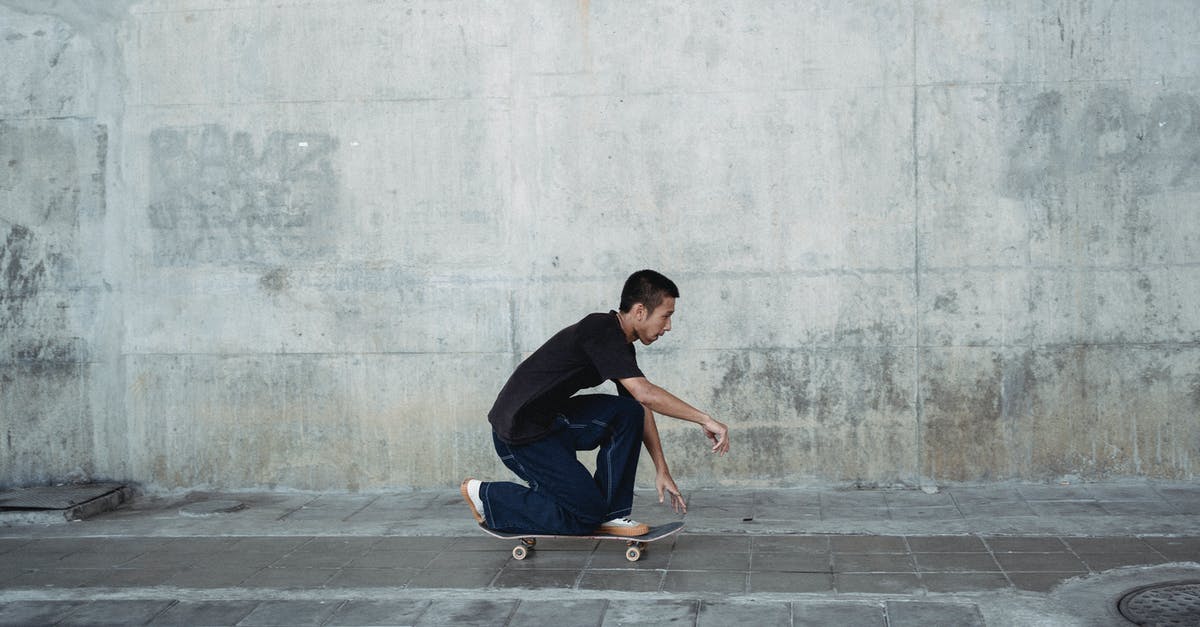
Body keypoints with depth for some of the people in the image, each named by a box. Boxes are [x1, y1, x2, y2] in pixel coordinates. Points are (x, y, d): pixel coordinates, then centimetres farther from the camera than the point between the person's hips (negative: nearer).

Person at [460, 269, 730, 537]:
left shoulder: (622, 347, 8)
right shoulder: (601, 331, -21)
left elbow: (641, 409, 15)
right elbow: (644, 393, -31)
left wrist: (662, 470, 12)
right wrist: (705, 419, -25)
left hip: (551, 420, 9)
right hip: (520, 433, -9)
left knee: (628, 414, -5)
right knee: (587, 514, -7)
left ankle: (610, 514, 2)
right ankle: (487, 496, 5)